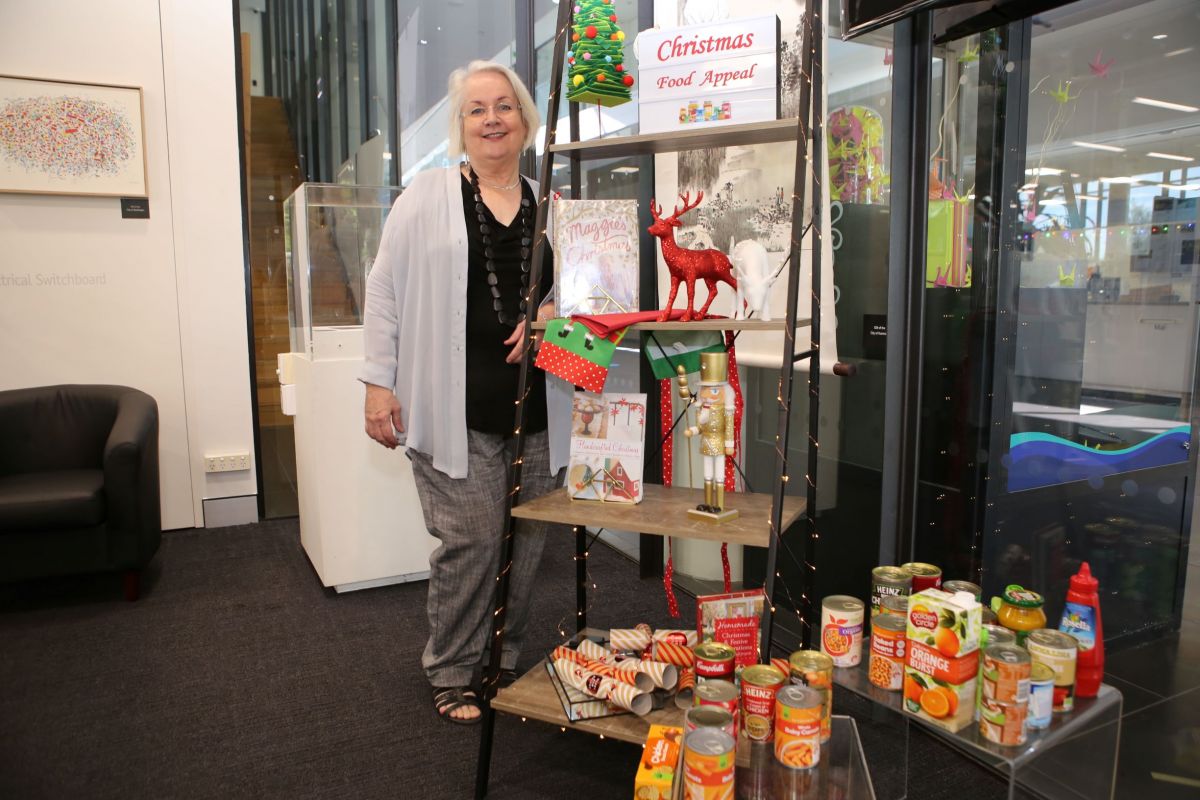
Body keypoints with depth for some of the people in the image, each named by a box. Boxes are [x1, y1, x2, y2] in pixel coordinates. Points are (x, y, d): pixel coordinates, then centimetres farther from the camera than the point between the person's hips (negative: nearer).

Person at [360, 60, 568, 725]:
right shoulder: (426, 197, 4)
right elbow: (385, 294, 3)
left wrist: (552, 312, -3)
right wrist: (379, 383, -3)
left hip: (536, 409, 4)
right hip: (456, 410, -3)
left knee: (527, 540, 8)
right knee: (470, 539, -4)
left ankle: (503, 660, 29)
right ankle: (452, 673, 19)